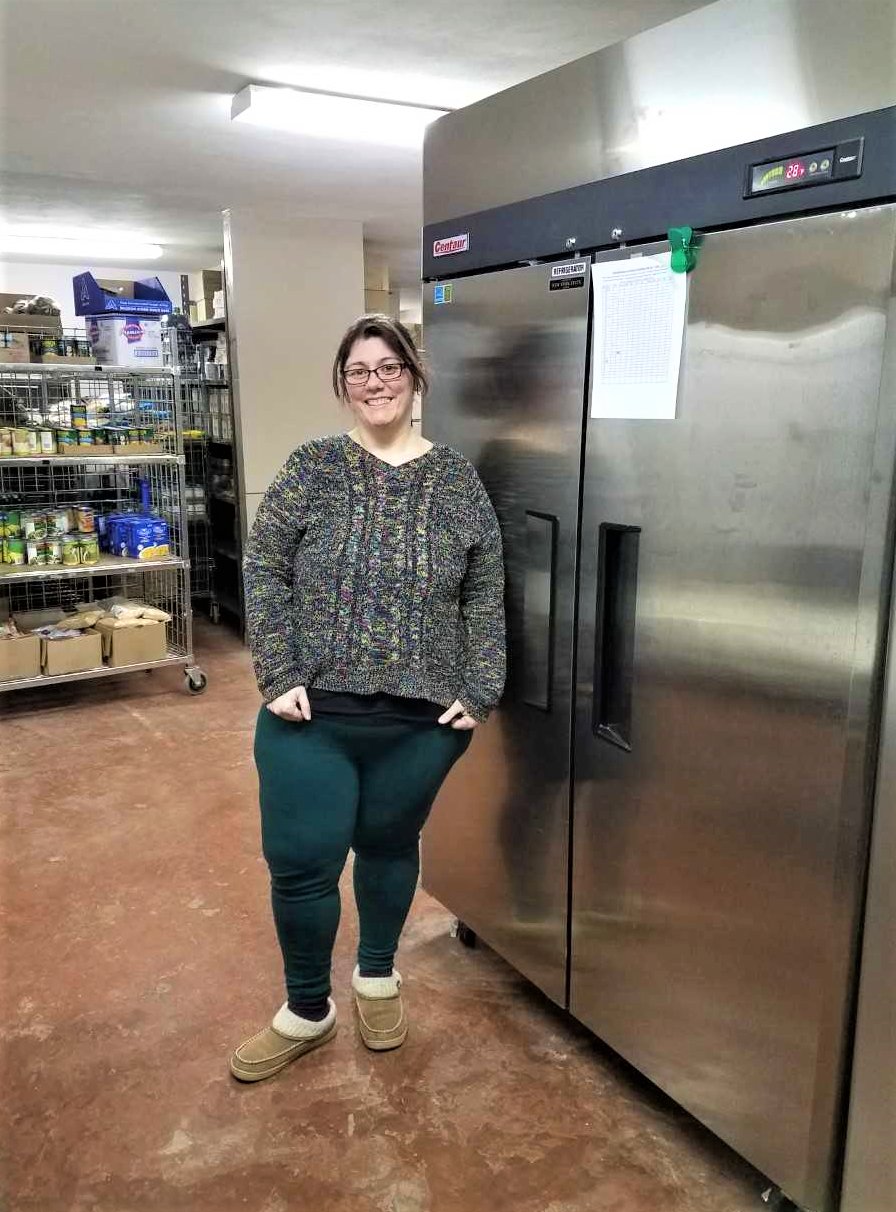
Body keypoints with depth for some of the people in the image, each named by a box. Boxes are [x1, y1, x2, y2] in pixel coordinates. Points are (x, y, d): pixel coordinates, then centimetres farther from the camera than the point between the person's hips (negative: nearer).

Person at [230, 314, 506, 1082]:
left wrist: (480, 693, -4)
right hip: (311, 713, 0)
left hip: (421, 719, 1)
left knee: (390, 845, 17)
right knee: (300, 862, 4)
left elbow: (486, 596, 4)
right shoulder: (311, 468, 0)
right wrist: (279, 677, -10)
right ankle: (307, 1010, 29)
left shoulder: (457, 480, 3)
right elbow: (264, 572, -2)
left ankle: (378, 977, 43)